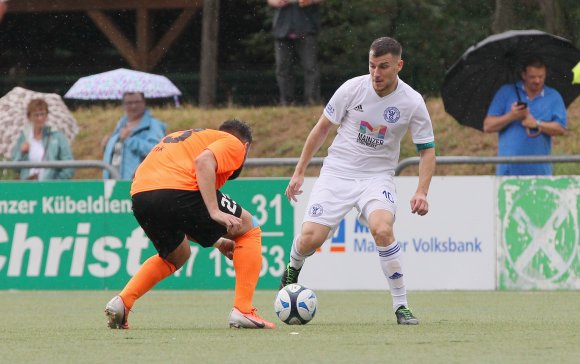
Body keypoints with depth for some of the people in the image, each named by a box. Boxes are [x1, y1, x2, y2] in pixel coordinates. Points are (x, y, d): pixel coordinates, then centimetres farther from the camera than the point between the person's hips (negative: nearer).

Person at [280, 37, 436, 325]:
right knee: (310, 238, -12)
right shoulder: (353, 88, -9)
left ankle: (401, 306, -18)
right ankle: (292, 270, 27)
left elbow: (427, 150, 0)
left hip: (378, 177, -1)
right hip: (337, 172, 1)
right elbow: (321, 128, 4)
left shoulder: (412, 103, -9)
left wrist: (422, 192, -15)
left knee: (382, 230, -30)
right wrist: (299, 172, 5)